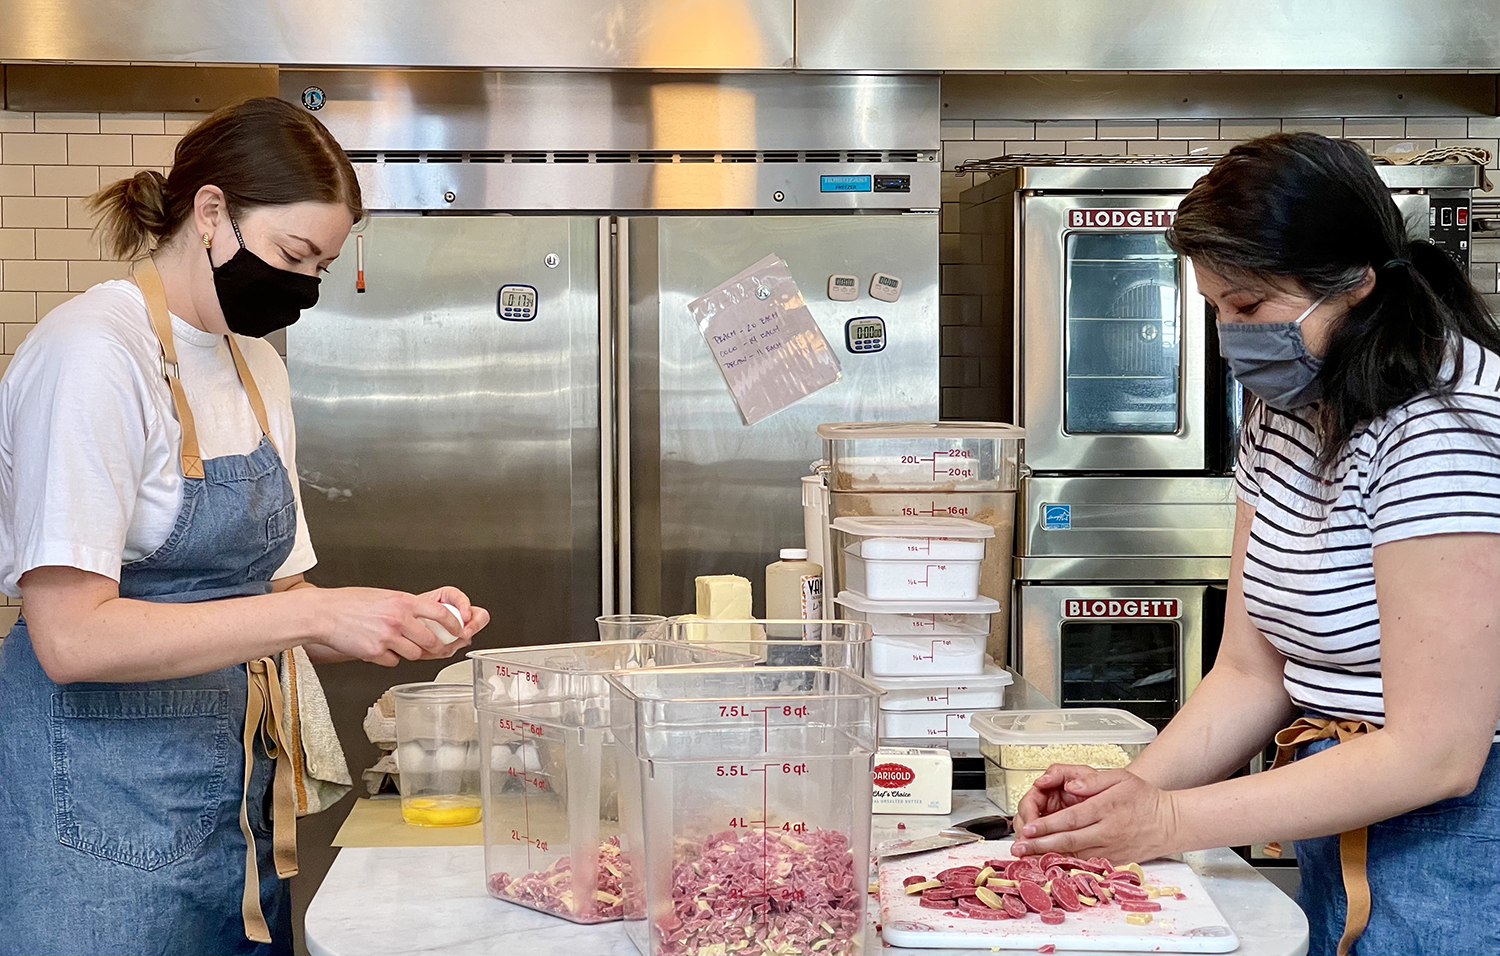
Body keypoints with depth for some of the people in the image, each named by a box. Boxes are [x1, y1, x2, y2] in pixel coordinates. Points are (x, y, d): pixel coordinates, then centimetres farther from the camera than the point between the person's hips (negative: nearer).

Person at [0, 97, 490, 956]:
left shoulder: (260, 370, 12)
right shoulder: (94, 352, -14)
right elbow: (73, 637, -21)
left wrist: (398, 623, -4)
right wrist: (318, 612, -23)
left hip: (233, 792, 8)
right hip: (100, 804, -7)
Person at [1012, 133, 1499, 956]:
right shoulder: (1284, 414, 7)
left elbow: (1434, 753, -23)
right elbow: (1251, 673, 6)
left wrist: (1170, 821, -21)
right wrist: (1133, 788, -11)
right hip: (1336, 843, 8)